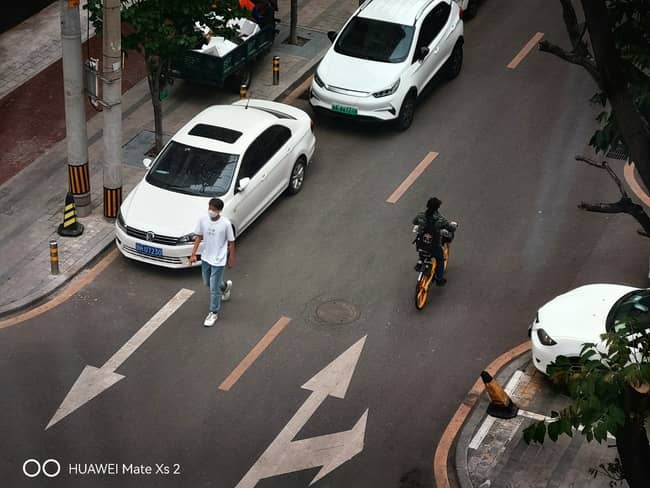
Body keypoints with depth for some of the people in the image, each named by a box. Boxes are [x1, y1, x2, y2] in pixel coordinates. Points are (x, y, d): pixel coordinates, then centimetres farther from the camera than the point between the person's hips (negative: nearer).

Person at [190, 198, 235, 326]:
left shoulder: (225, 223, -21)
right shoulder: (203, 220, -10)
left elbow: (231, 242, -9)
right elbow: (198, 236, 1)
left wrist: (231, 259, -2)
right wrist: (193, 254, -3)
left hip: (218, 260, -5)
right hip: (205, 258, 5)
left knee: (214, 288, 1)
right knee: (208, 283, 24)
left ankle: (214, 313, 20)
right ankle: (225, 286, 55)